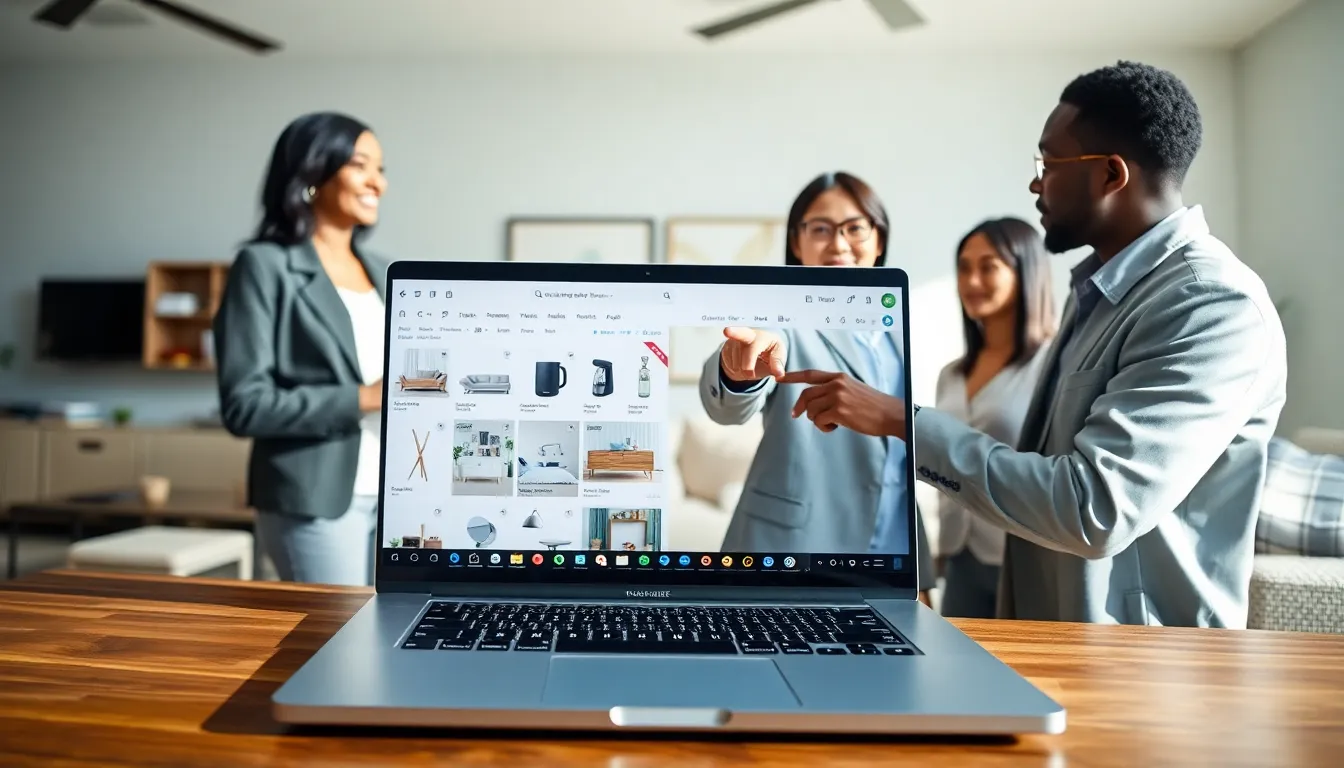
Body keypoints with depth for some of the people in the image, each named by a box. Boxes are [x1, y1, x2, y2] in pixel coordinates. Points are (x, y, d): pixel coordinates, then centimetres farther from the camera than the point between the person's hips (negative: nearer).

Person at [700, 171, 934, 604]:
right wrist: (740, 369, -50)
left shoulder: (894, 335, 11)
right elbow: (728, 405, -28)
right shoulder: (785, 317, -8)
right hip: (793, 568, -5)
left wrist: (919, 577, 15)